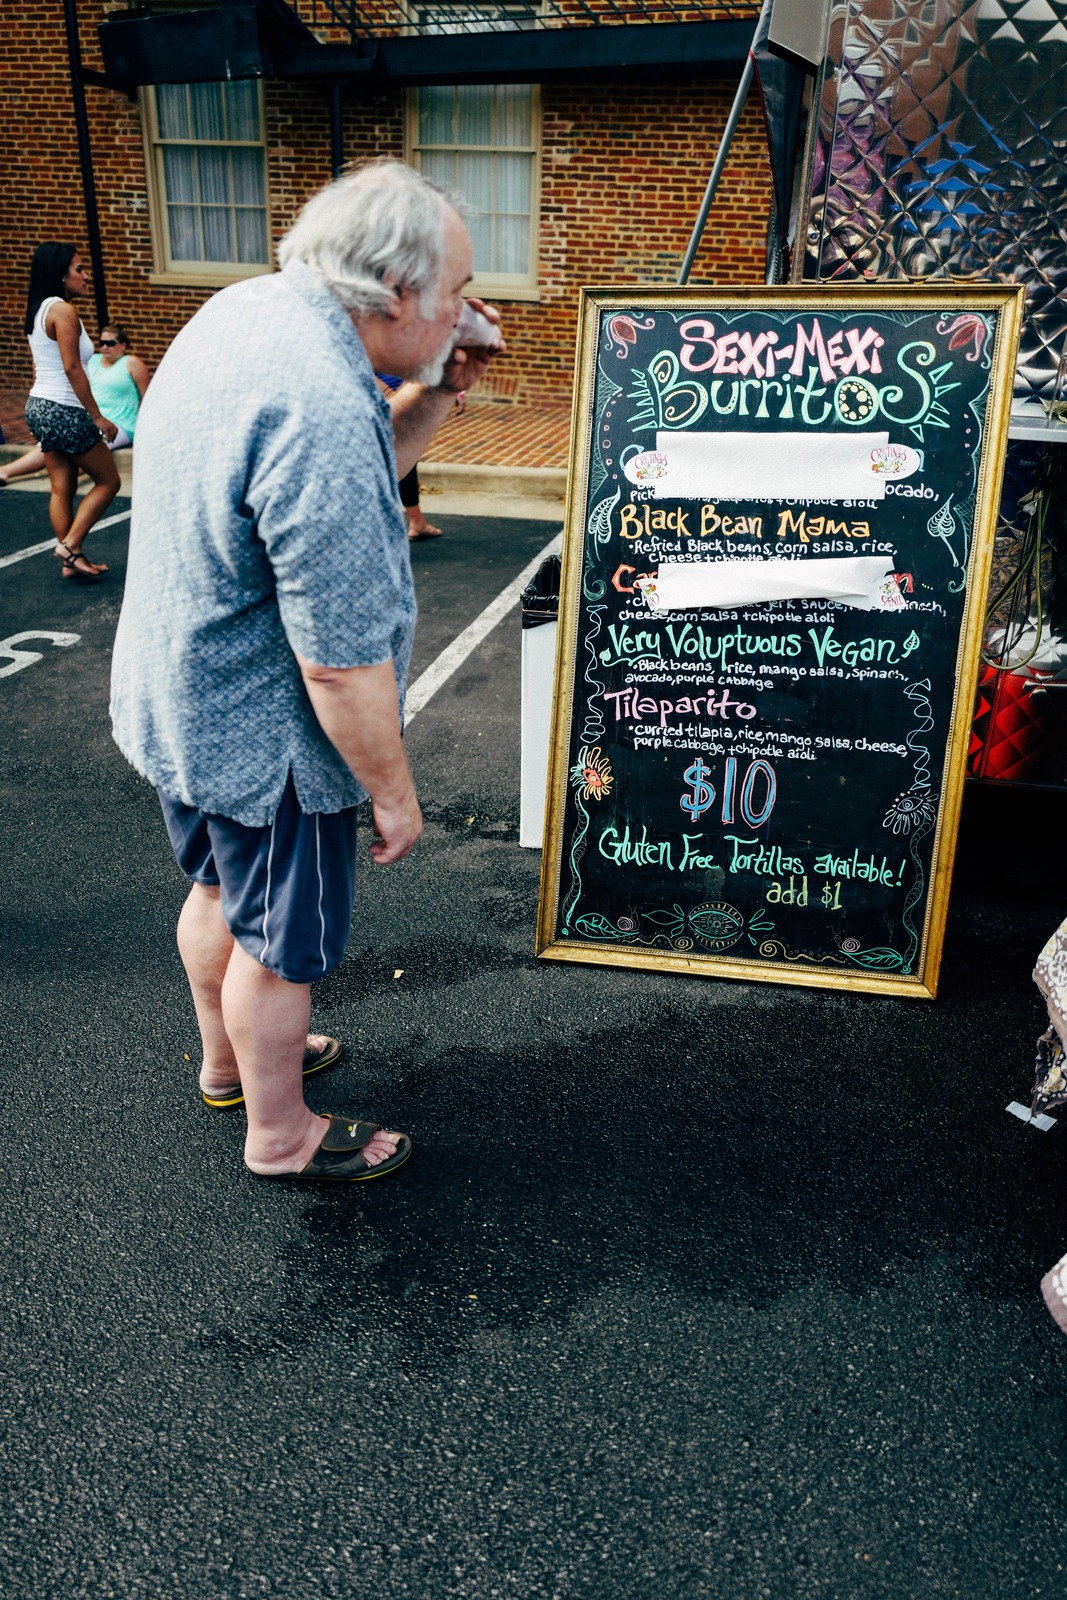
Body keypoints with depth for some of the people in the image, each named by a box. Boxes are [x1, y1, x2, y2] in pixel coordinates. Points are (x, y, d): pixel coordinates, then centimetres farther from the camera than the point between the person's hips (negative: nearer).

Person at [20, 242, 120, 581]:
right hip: (64, 411, -9)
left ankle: (72, 561, 15)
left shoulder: (39, 309, 14)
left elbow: (38, 368, 18)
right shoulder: (63, 310, -15)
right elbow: (72, 369, -20)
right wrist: (97, 416, -17)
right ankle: (70, 545, 0)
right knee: (108, 480, 3)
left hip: (39, 406, 9)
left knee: (61, 489, 11)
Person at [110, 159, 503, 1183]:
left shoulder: (244, 309, 0)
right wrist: (393, 791, -16)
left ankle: (227, 1060, 51)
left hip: (176, 697, 10)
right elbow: (342, 662, -29)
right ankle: (280, 1135, 35)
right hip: (259, 735, -10)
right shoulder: (322, 409, -32)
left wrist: (433, 398, 1)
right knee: (284, 938, 11)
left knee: (223, 889, 27)